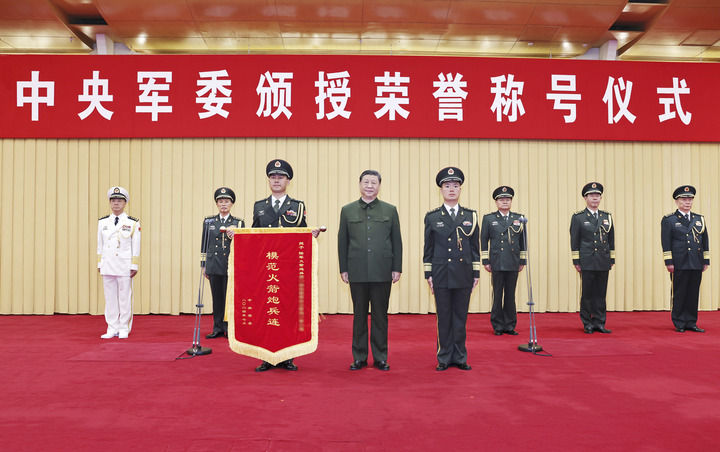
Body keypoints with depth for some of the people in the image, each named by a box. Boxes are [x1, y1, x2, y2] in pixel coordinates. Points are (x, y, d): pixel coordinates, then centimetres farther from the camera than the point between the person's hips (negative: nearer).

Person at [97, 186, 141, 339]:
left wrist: (134, 266, -5)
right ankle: (112, 328, 14)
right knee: (110, 298, 6)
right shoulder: (103, 222, 9)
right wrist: (99, 264, 10)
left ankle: (124, 329, 10)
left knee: (125, 298, 1)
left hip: (124, 267, -3)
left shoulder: (133, 223, -1)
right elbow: (100, 245, 13)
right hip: (107, 267, 3)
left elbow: (136, 246, -2)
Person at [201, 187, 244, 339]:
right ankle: (218, 329, 15)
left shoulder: (238, 223, 5)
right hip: (214, 265, 2)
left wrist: (233, 236, -18)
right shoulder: (209, 221, 10)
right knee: (217, 298, 7)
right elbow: (204, 244, 11)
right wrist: (204, 266, 8)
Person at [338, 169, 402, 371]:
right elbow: (342, 241, 8)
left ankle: (380, 357, 15)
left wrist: (397, 268, 2)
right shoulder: (347, 210, 8)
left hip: (382, 272, 0)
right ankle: (359, 357, 16)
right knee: (359, 315, 7)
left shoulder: (390, 210, 7)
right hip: (357, 272, 0)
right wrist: (343, 269, 3)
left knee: (380, 315, 5)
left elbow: (396, 241, 7)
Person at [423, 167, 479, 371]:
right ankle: (444, 358, 15)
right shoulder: (432, 217, 3)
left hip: (464, 275, 1)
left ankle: (460, 357, 17)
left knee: (461, 317, 7)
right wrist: (428, 274, 0)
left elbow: (475, 247, 8)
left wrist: (476, 273, 4)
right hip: (441, 275, -1)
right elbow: (428, 248, 4)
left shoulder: (471, 215, 7)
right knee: (444, 318, 5)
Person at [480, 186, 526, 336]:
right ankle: (498, 326, 10)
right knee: (497, 295, 1)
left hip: (513, 264, 2)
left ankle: (510, 325, 15)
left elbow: (523, 241, 13)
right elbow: (484, 241, 4)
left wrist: (523, 261, 9)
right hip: (497, 264, -2)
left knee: (511, 295, 6)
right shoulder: (488, 218, 5)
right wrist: (485, 261, -1)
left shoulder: (519, 218, 10)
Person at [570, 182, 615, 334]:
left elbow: (611, 240, 15)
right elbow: (574, 241, -2)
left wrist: (612, 260, 10)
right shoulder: (578, 217, 1)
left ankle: (599, 323, 13)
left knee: (601, 293, 6)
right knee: (587, 294, 1)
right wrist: (576, 261, -6)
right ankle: (587, 324, 9)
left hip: (603, 263, 4)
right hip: (587, 263, -3)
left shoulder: (607, 216, 12)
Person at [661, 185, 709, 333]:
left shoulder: (700, 219, 14)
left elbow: (705, 241, 16)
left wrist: (706, 261, 10)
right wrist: (669, 262, -10)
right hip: (679, 265, -4)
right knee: (679, 294, 0)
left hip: (696, 265, 4)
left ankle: (691, 323, 15)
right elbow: (666, 243, -4)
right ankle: (679, 324, 8)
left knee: (693, 294, 7)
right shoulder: (668, 220, 1)